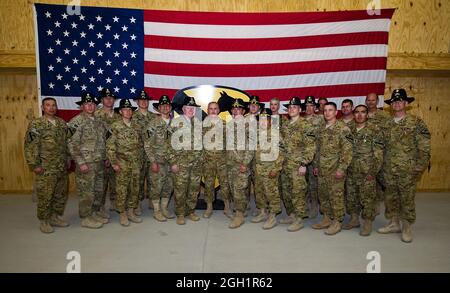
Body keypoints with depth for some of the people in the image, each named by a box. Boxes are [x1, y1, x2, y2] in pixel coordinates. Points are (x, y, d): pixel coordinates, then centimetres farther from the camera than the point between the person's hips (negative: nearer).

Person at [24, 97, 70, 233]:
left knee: (61, 195, 14)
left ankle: (56, 217, 31)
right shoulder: (36, 124, -8)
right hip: (45, 169, -5)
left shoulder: (62, 123, 8)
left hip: (62, 167, 6)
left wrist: (68, 158, 12)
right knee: (45, 196, 4)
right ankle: (44, 221, 20)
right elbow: (30, 146, -10)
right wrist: (34, 165, -13)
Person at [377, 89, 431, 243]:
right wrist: (381, 166, 9)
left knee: (407, 200, 3)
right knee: (390, 198, 12)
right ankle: (394, 224, 28)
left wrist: (419, 168, -11)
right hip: (389, 170, 5)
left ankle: (407, 228, 19)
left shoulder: (416, 122, -5)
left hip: (407, 170, -4)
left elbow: (424, 147, -7)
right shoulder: (387, 124, 8)